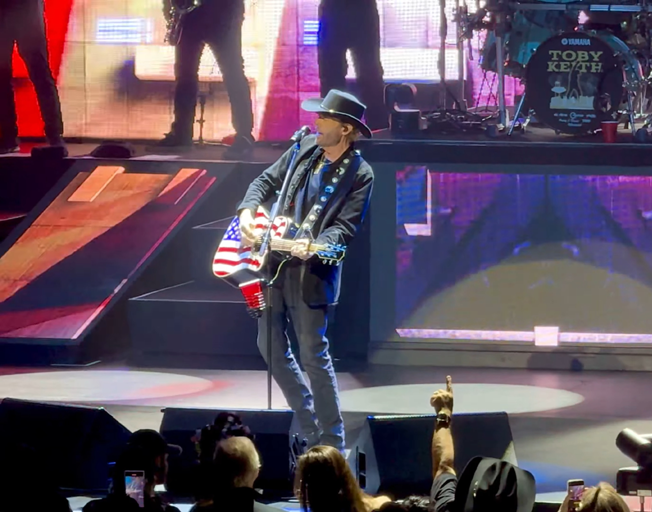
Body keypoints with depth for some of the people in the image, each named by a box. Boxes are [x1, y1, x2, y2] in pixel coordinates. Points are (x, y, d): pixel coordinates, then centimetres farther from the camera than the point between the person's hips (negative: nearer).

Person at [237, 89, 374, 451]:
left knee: (314, 356, -5)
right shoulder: (305, 149, 6)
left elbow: (345, 228, -16)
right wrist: (247, 212, -4)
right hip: (274, 262, 6)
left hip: (311, 273, -6)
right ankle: (308, 426, 25)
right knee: (270, 347, 12)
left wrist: (313, 246, -33)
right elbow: (266, 181, 14)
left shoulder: (359, 175, -9)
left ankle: (331, 445, 3)